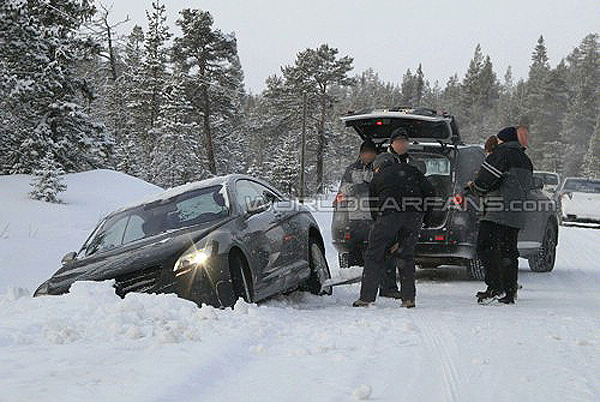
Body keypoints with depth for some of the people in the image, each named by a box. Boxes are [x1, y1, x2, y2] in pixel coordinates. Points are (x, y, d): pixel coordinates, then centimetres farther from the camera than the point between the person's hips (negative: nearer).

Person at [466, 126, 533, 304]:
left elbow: (485, 179, -11)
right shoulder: (526, 161, 22)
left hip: (497, 212, -9)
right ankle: (509, 293, 9)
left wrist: (474, 186, 11)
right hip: (517, 215, 9)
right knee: (508, 250, 10)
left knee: (486, 248, -7)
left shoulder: (502, 153, -6)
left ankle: (495, 287, -15)